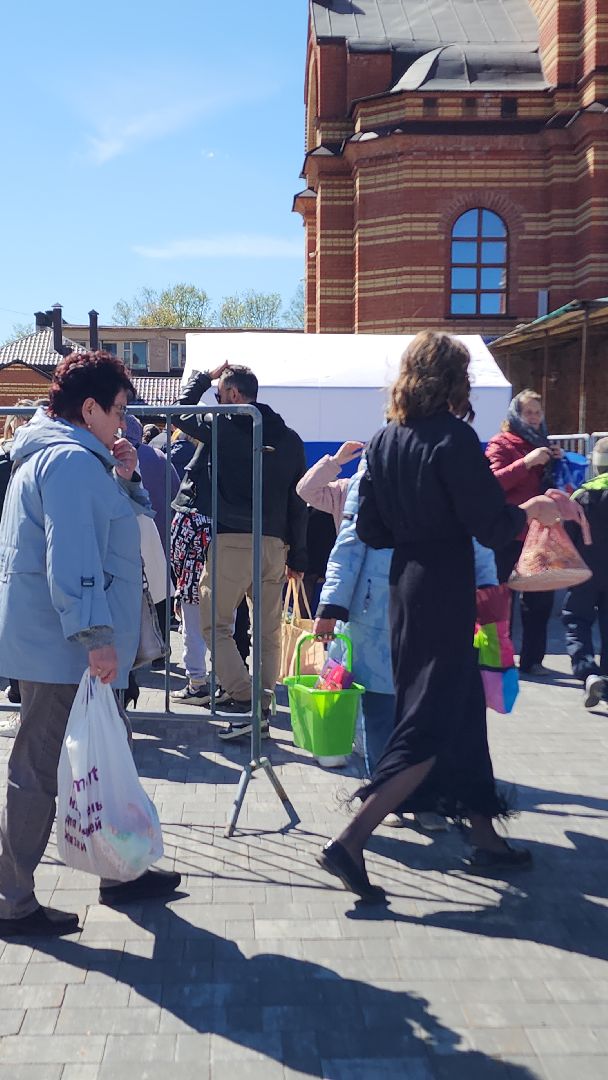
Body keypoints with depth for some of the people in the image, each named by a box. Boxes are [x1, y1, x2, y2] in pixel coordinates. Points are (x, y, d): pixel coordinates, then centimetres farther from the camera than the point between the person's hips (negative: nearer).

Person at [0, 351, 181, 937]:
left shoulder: (54, 454, 19)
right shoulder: (73, 460, -16)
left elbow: (110, 528, 24)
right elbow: (72, 558, -25)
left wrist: (125, 479, 8)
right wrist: (95, 634, -25)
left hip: (62, 647, 11)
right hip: (63, 648, -11)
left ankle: (120, 872, 31)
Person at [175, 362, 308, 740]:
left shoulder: (223, 428, -3)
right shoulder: (290, 439, 12)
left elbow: (183, 412, 14)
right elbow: (298, 503, 12)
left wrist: (205, 377, 23)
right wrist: (298, 556, 15)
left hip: (233, 540, -5)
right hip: (275, 543, 5)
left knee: (215, 622, 4)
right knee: (269, 630, 11)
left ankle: (243, 700, -7)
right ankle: (264, 708, 14)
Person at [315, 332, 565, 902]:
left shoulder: (384, 440, 5)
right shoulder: (454, 438, -16)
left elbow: (369, 528, 6)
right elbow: (491, 527, -17)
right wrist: (530, 511, 2)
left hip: (405, 584, 8)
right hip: (445, 592, -8)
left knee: (462, 706, 18)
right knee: (429, 727, -1)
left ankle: (486, 838, 29)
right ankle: (349, 841, -5)